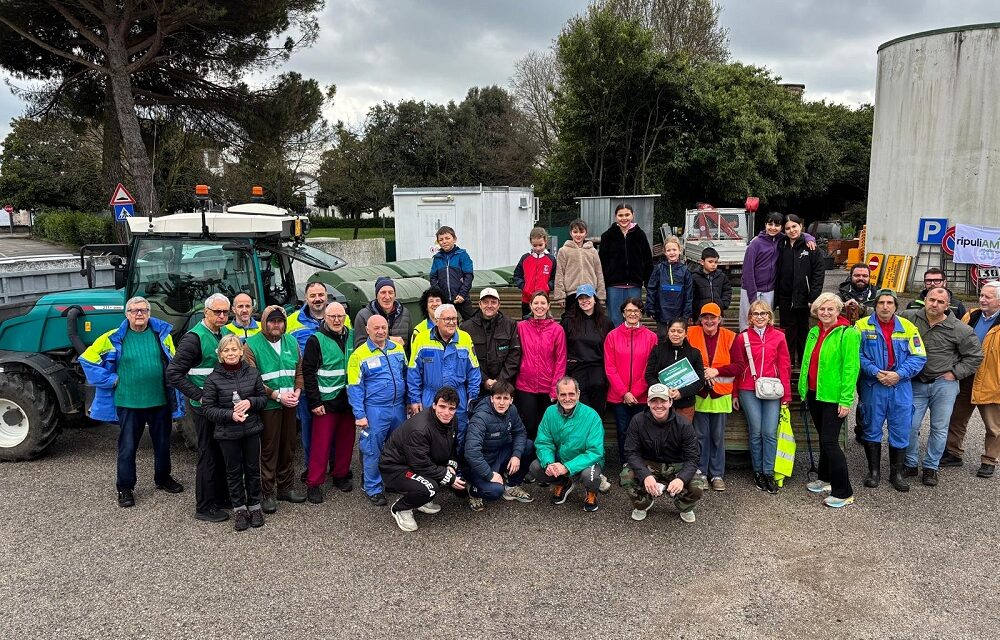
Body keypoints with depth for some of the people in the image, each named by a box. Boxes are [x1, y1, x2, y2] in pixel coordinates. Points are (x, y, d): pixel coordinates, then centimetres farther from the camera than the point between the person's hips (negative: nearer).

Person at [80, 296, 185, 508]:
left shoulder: (162, 334, 3)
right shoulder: (114, 338, -5)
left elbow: (174, 360, 16)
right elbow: (88, 358, -2)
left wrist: (172, 380, 7)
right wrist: (110, 380, -6)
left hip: (160, 401, 3)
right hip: (129, 403, -3)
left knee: (162, 443, 16)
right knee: (127, 447, 5)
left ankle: (163, 478, 35)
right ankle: (125, 488, 19)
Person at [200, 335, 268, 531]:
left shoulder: (252, 373, -2)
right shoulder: (213, 379, -8)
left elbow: (263, 397, 5)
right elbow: (208, 408, -7)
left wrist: (250, 402, -15)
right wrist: (230, 415, -20)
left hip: (251, 429, 2)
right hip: (228, 433, -1)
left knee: (253, 469, 11)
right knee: (234, 471, 10)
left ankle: (255, 506, 26)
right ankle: (239, 509, 23)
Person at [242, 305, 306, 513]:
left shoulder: (291, 342, 9)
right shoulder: (252, 345, -8)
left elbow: (299, 370, 14)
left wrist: (297, 391, -3)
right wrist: (277, 396, -15)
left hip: (290, 405, 5)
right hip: (268, 406, -5)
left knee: (288, 447, 13)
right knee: (269, 450, 1)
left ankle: (286, 487, 26)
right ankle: (268, 493, 12)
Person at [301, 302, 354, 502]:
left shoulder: (351, 337, 8)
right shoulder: (316, 340, -6)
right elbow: (308, 372, -8)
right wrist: (314, 402, -12)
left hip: (348, 400, 5)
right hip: (326, 402, -5)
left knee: (346, 440, 12)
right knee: (321, 444, -3)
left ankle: (341, 475, 28)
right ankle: (314, 484, 7)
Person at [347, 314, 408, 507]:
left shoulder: (397, 349, 6)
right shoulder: (359, 355, -8)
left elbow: (406, 375, 16)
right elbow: (355, 388, -8)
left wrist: (409, 402, 11)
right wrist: (360, 415, -11)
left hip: (398, 407, 5)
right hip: (375, 410, -5)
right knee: (373, 451, 3)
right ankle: (373, 489, 17)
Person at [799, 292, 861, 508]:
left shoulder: (847, 333, -13)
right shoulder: (813, 333, 10)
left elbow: (851, 368, -16)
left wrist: (846, 400, -19)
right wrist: (804, 391, 15)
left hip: (833, 397, -7)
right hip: (814, 394, 7)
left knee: (829, 441, -9)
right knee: (823, 438, 19)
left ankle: (844, 493, 0)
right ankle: (825, 479, 33)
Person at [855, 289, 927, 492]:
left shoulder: (908, 327, 2)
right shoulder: (863, 326, -4)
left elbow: (919, 357, 0)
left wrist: (899, 374, -12)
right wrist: (875, 372, -18)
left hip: (901, 387, 2)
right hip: (872, 387, -2)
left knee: (901, 432, 7)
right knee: (872, 429, 8)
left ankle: (897, 473, 23)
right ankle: (873, 472, 22)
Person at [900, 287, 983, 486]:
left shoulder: (959, 329, -6)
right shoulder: (909, 318, -5)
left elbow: (975, 355, 1)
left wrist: (955, 373, -4)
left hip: (944, 384, -1)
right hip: (916, 383, 1)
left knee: (939, 429, 7)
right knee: (910, 426, 3)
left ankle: (931, 467, 21)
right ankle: (910, 464, 20)